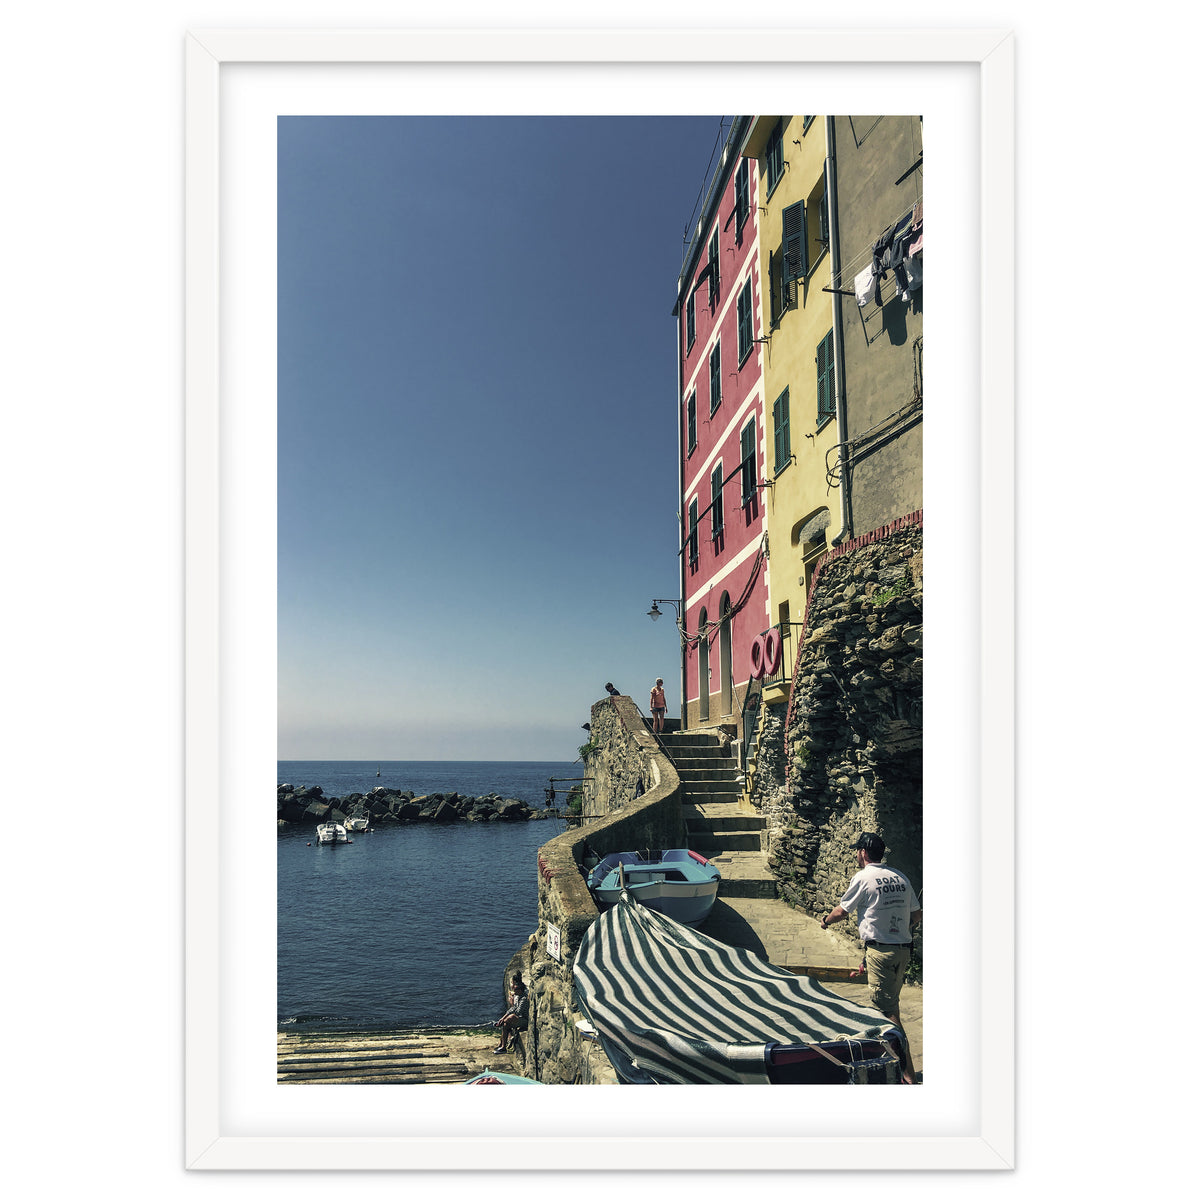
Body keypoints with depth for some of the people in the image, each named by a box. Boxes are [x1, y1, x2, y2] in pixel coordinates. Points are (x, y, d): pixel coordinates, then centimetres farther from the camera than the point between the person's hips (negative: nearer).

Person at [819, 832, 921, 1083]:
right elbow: (916, 915, 13)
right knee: (891, 1003, 21)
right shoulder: (900, 877, 8)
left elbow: (842, 911, 0)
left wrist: (826, 921, 20)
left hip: (880, 949, -8)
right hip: (903, 949, 8)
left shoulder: (863, 878, -10)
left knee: (887, 1010, -5)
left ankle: (908, 1074, -8)